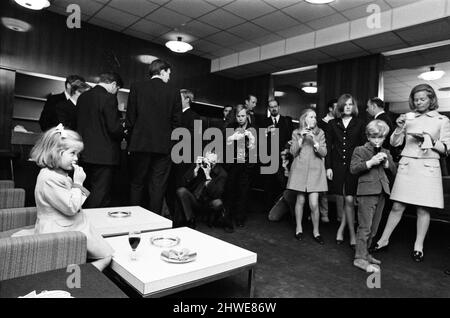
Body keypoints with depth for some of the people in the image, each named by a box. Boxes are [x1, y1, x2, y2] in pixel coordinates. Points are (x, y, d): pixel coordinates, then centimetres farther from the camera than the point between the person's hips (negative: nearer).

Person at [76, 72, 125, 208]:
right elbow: (114, 127, -19)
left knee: (90, 193, 20)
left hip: (85, 154, 8)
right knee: (100, 197, 0)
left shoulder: (82, 97, 10)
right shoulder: (108, 98, -13)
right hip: (104, 155, -8)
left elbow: (78, 123, 15)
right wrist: (122, 134, 2)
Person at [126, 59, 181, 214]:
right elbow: (176, 121, 1)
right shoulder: (174, 92, 2)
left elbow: (130, 117, 1)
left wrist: (132, 138, 10)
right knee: (158, 187, 6)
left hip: (140, 143, 1)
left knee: (136, 184, 12)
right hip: (163, 145, 0)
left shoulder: (137, 87, 3)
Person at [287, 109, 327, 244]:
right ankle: (298, 228, 25)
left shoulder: (320, 133, 6)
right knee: (300, 200, 7)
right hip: (300, 169, 0)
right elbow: (293, 152, 0)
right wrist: (301, 138, -11)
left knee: (314, 204, -6)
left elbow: (324, 153, -1)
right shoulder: (296, 133, 7)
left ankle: (316, 231, 12)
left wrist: (314, 140, -16)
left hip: (315, 170, 0)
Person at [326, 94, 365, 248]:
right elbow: (328, 146, 6)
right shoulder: (332, 124, 8)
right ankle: (342, 226, 26)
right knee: (339, 198, 7)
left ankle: (351, 233, 9)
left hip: (353, 166, -2)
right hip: (337, 165, 2)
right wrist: (328, 167, 0)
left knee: (349, 200, -6)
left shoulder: (359, 124, 5)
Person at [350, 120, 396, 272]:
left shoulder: (386, 153, 17)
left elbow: (394, 170, 14)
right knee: (365, 226, -6)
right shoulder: (360, 150, -1)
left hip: (381, 193, 7)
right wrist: (370, 162, -20)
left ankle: (364, 253, 25)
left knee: (374, 227, 13)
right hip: (366, 192, -6)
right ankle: (360, 258, 0)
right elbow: (353, 169, -11)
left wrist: (387, 163, -4)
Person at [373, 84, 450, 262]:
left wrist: (429, 140, -12)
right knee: (397, 206, 2)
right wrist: (399, 128, -9)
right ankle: (383, 240, 12)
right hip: (407, 165, 1)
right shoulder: (408, 117, 8)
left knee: (423, 208, 3)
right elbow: (394, 143, 6)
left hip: (428, 167, 0)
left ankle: (418, 246, 16)